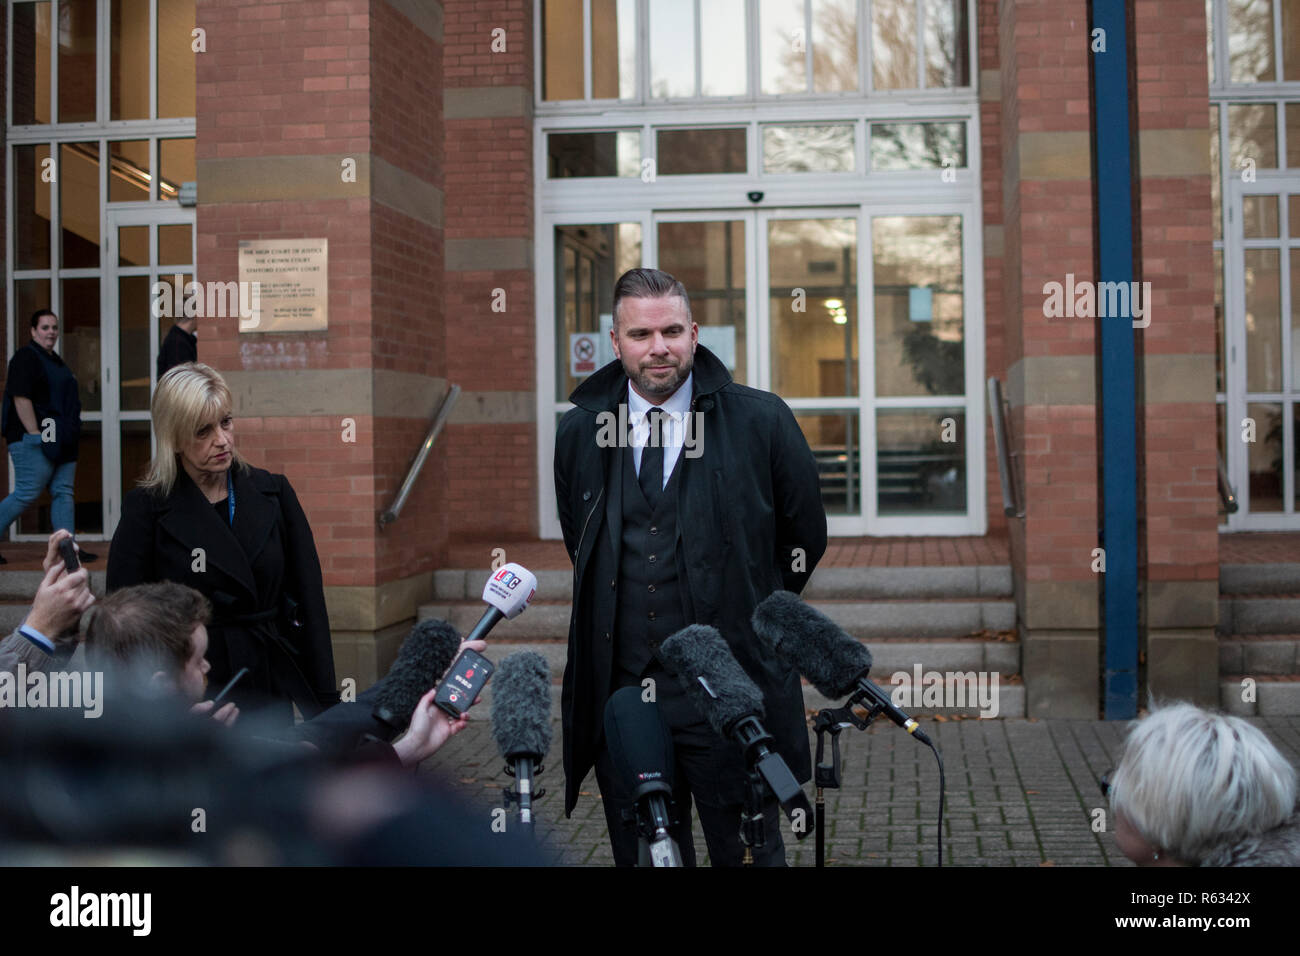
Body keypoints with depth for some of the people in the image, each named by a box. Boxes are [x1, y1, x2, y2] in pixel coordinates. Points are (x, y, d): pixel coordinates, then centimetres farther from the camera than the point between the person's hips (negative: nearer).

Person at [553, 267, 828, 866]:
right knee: (639, 856, 12)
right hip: (619, 695, 3)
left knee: (748, 854, 5)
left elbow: (806, 539, 10)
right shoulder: (579, 431, 6)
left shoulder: (761, 421, -2)